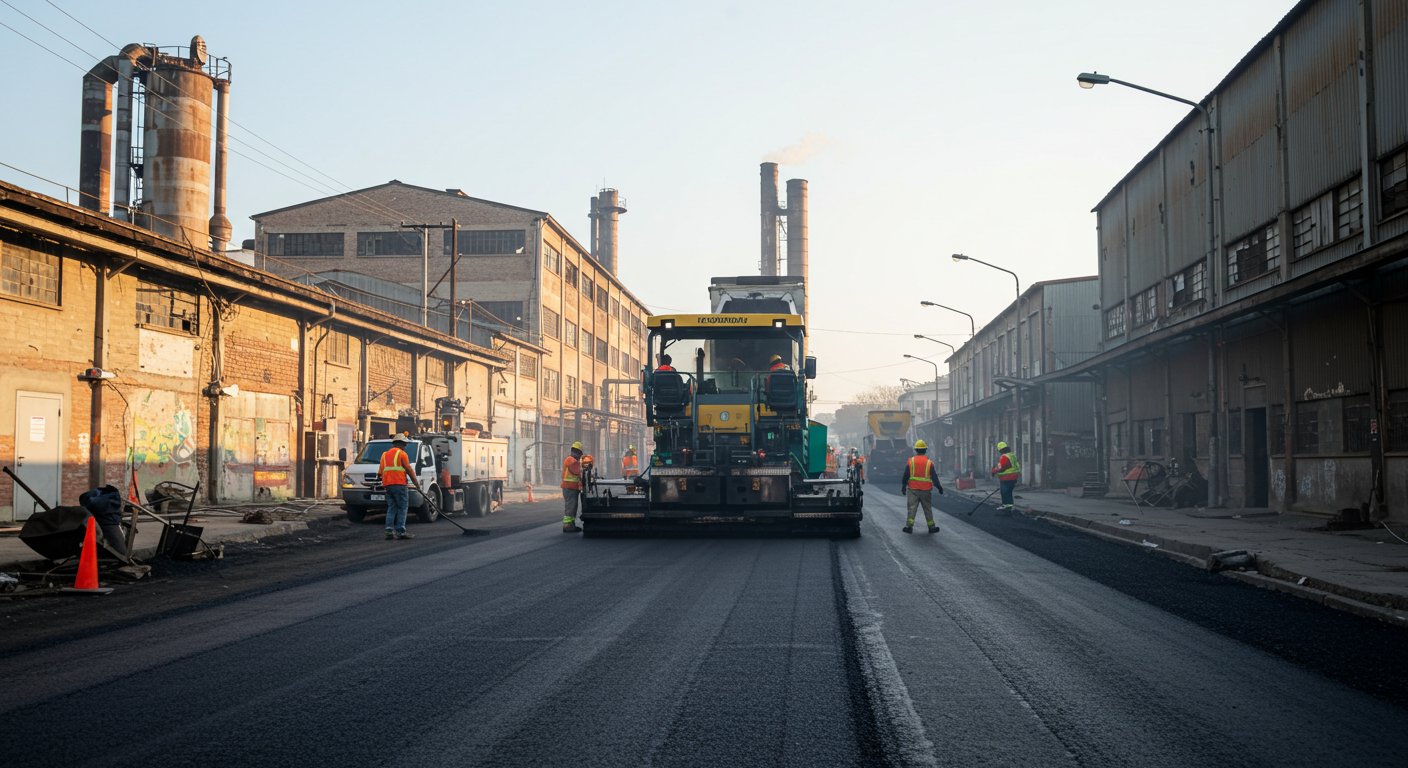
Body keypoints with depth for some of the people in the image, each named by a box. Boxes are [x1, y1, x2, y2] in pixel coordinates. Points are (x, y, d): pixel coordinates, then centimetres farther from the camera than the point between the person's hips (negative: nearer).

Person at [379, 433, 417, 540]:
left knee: (391, 508, 10)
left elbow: (381, 471, 17)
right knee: (402, 508, -4)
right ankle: (401, 531, -8)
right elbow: (409, 469, -6)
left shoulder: (385, 454, 19)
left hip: (387, 484, 7)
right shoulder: (401, 453, -3)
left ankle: (389, 530, 2)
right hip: (399, 484, -7)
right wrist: (415, 482, 1)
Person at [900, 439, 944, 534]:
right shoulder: (929, 463, -4)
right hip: (926, 490, 0)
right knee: (928, 508, 11)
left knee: (912, 507, 2)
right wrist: (939, 487, 8)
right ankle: (931, 527, 17)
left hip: (913, 489, 0)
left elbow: (905, 476, 0)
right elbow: (934, 477, -3)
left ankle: (909, 526, -7)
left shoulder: (910, 461, -3)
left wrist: (903, 486, 11)